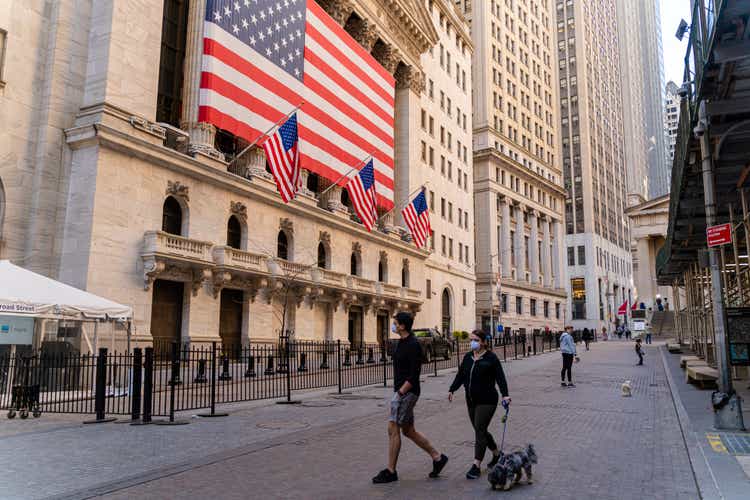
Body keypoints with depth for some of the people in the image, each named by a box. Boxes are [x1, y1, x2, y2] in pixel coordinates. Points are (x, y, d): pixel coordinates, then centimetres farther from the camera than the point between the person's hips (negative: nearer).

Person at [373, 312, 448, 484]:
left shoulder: (413, 345, -17)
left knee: (393, 429, -6)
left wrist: (400, 393, -20)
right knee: (408, 431, 13)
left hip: (407, 392, -10)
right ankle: (437, 457, 23)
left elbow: (414, 375, -21)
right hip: (401, 391, 10)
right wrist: (397, 392, 15)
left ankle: (390, 471, 4)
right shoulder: (401, 342, 13)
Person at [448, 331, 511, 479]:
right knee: (480, 430, 15)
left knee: (479, 431, -10)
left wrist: (505, 394, -25)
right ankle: (497, 455, 36)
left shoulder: (491, 358, -8)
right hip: (471, 400, 7)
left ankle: (476, 466, -6)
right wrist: (452, 390, -1)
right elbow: (460, 375, 10)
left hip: (487, 401, -7)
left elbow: (500, 377, -13)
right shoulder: (467, 357, 9)